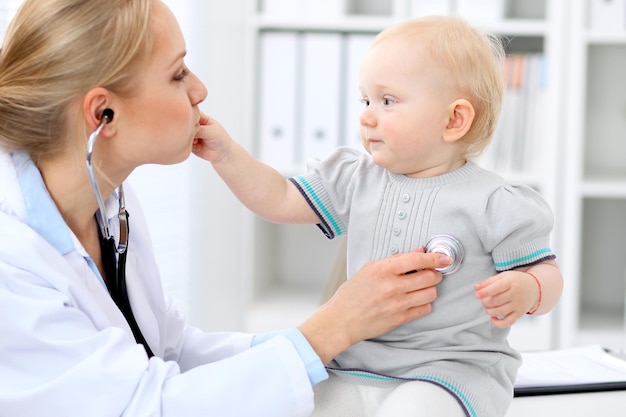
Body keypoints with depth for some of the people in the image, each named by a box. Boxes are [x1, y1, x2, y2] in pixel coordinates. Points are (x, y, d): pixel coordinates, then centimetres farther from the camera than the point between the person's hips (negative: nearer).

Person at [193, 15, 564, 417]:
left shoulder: (496, 204, -6)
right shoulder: (355, 180, 9)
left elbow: (547, 275, -2)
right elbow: (279, 200, 14)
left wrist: (525, 292, -25)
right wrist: (225, 152, 4)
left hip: (452, 369, -4)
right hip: (356, 366, 5)